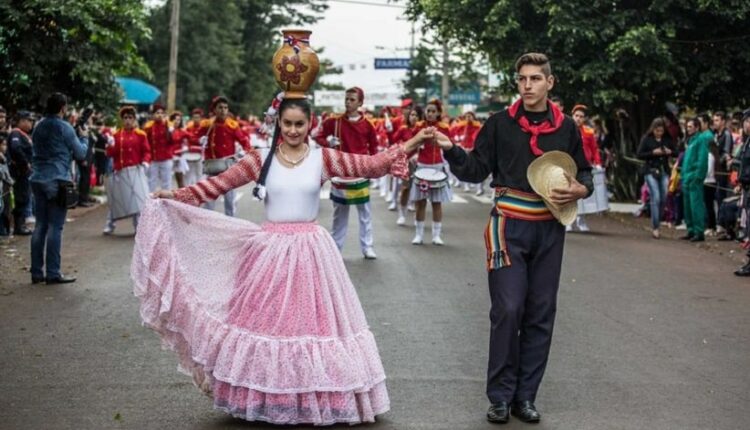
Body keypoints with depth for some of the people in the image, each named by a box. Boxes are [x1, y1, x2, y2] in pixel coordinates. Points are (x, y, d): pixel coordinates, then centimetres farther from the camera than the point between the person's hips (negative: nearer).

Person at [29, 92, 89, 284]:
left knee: (40, 225, 9)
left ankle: (37, 272, 10)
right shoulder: (64, 128, -7)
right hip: (57, 180, -6)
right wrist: (84, 137, 18)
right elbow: (80, 154, -1)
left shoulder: (39, 127, 12)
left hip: (38, 180, 6)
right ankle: (53, 273, -4)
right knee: (55, 227, -4)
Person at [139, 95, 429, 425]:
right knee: (265, 319, 4)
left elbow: (371, 165, -5)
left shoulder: (323, 158, 1)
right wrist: (177, 196, -8)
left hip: (310, 250, 0)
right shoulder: (260, 159, 2)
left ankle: (315, 399, 14)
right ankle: (266, 397, 16)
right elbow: (219, 183, 0)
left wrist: (408, 145, -13)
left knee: (311, 319, 3)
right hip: (270, 249, 1)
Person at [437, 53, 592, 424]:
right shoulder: (500, 123, 0)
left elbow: (584, 173, 16)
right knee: (507, 310, -8)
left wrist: (580, 190, -6)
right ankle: (500, 396, 5)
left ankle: (525, 396, 16)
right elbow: (475, 170, -2)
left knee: (541, 313, 6)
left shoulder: (566, 128, 6)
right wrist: (450, 150, -19)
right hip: (510, 225, -3)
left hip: (550, 228, 3)